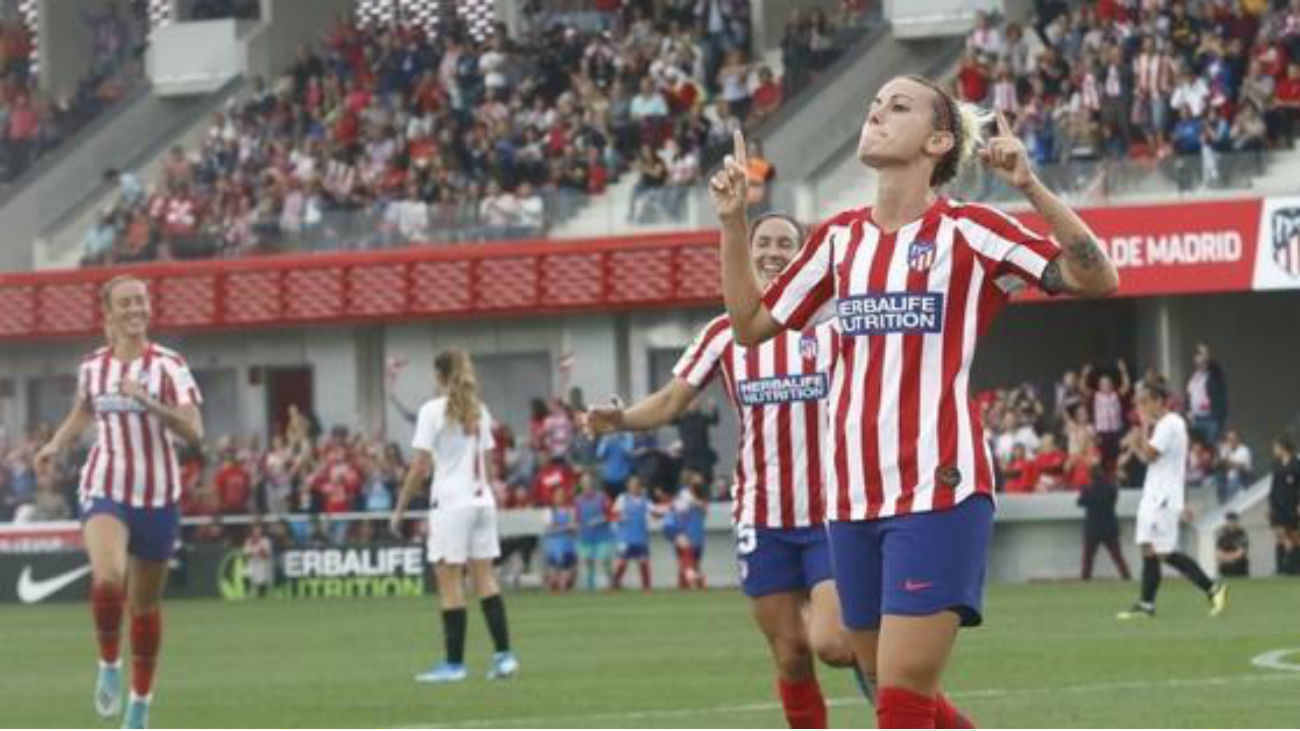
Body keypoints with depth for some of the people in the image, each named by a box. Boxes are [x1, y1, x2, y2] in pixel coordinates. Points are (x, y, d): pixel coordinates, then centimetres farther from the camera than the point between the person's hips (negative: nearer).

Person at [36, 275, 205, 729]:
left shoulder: (168, 365, -5)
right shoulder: (92, 366, 4)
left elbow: (194, 432, -15)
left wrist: (148, 402, -27)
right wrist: (56, 446, 10)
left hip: (158, 495, 0)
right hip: (105, 490, 0)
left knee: (145, 604, 9)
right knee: (107, 578, -29)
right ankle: (109, 666, -5)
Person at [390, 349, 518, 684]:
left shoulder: (433, 411, -7)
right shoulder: (479, 410, 11)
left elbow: (420, 468, -10)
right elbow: (487, 463, 13)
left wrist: (400, 509, -4)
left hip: (451, 502, -6)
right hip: (482, 501, 6)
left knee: (449, 581, -3)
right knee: (484, 577, 7)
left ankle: (454, 663, -4)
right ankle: (503, 655, 1)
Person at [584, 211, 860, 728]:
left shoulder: (831, 323, 0)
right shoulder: (725, 333, 5)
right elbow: (672, 401, 3)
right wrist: (621, 419, -17)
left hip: (829, 512, -2)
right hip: (762, 516, 2)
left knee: (832, 644, -16)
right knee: (791, 658, 2)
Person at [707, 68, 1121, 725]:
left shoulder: (965, 232, -3)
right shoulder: (841, 238, 14)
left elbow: (1096, 278, -10)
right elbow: (751, 325, 20)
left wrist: (1031, 187, -20)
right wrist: (732, 222, 10)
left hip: (937, 493, -6)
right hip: (854, 498, 6)